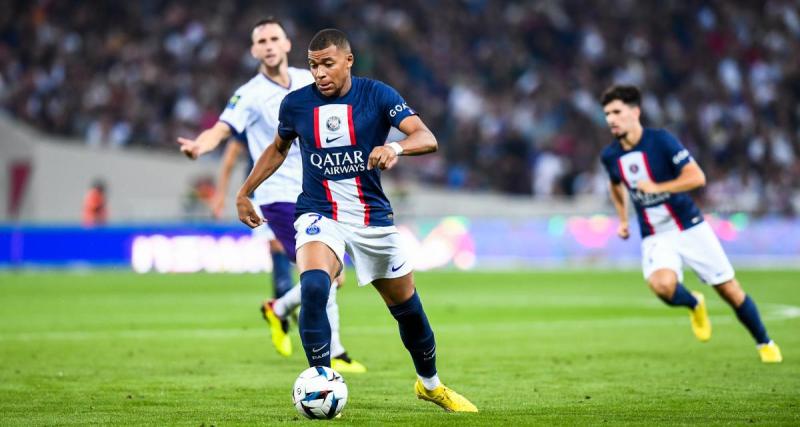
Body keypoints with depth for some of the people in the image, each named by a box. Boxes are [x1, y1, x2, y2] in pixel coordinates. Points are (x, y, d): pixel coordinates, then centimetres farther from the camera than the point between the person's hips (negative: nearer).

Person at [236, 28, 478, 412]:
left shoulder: (376, 95, -8)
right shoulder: (295, 103, -1)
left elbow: (427, 139, -19)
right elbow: (278, 148, 19)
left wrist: (396, 147, -39)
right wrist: (245, 191, 18)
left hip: (373, 218, 1)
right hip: (319, 215, -1)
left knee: (408, 308, 11)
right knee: (313, 288, -31)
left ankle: (430, 384, 38)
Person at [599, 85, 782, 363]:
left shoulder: (661, 140, -15)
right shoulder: (610, 155, -1)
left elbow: (697, 177, -22)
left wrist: (656, 187, -27)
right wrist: (622, 219, 16)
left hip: (690, 228, -2)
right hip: (654, 237, 2)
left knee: (729, 290, 2)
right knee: (662, 285, -29)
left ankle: (765, 343, 25)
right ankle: (694, 304, 6)